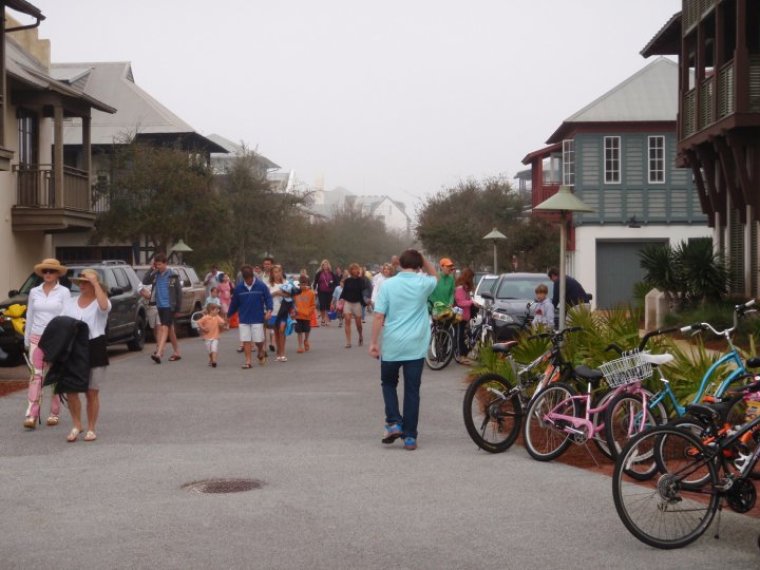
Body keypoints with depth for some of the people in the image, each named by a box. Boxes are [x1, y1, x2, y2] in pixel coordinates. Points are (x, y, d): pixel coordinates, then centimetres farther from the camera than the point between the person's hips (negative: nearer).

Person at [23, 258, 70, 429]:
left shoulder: (64, 292, -2)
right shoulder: (34, 292, 8)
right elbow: (30, 317, 14)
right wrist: (27, 340, 13)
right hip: (37, 338, 2)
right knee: (36, 376, -6)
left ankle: (54, 413, 16)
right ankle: (31, 415, -11)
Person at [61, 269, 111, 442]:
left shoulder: (99, 302, -2)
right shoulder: (71, 303, 12)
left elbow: (104, 306, -27)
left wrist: (95, 282, -22)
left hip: (95, 348, -4)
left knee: (92, 392, 3)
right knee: (70, 390, -1)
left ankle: (91, 429, 14)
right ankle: (76, 425, 16)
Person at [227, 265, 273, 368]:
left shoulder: (261, 286, -6)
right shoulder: (239, 288, 1)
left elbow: (268, 298, -3)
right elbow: (234, 303, 11)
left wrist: (269, 310, -18)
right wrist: (229, 315, 16)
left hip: (258, 318, -2)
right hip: (244, 319, 2)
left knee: (258, 340, 1)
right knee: (246, 341, 0)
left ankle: (261, 352, 32)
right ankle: (248, 362, 6)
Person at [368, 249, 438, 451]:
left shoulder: (388, 284, -4)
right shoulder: (423, 283, -1)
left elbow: (379, 316, -7)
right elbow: (434, 276, 24)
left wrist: (374, 342, -1)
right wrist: (422, 259, 15)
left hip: (392, 345, 0)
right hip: (415, 346, 0)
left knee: (389, 383, 20)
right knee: (412, 390, 6)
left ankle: (393, 423, 4)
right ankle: (410, 436, 6)